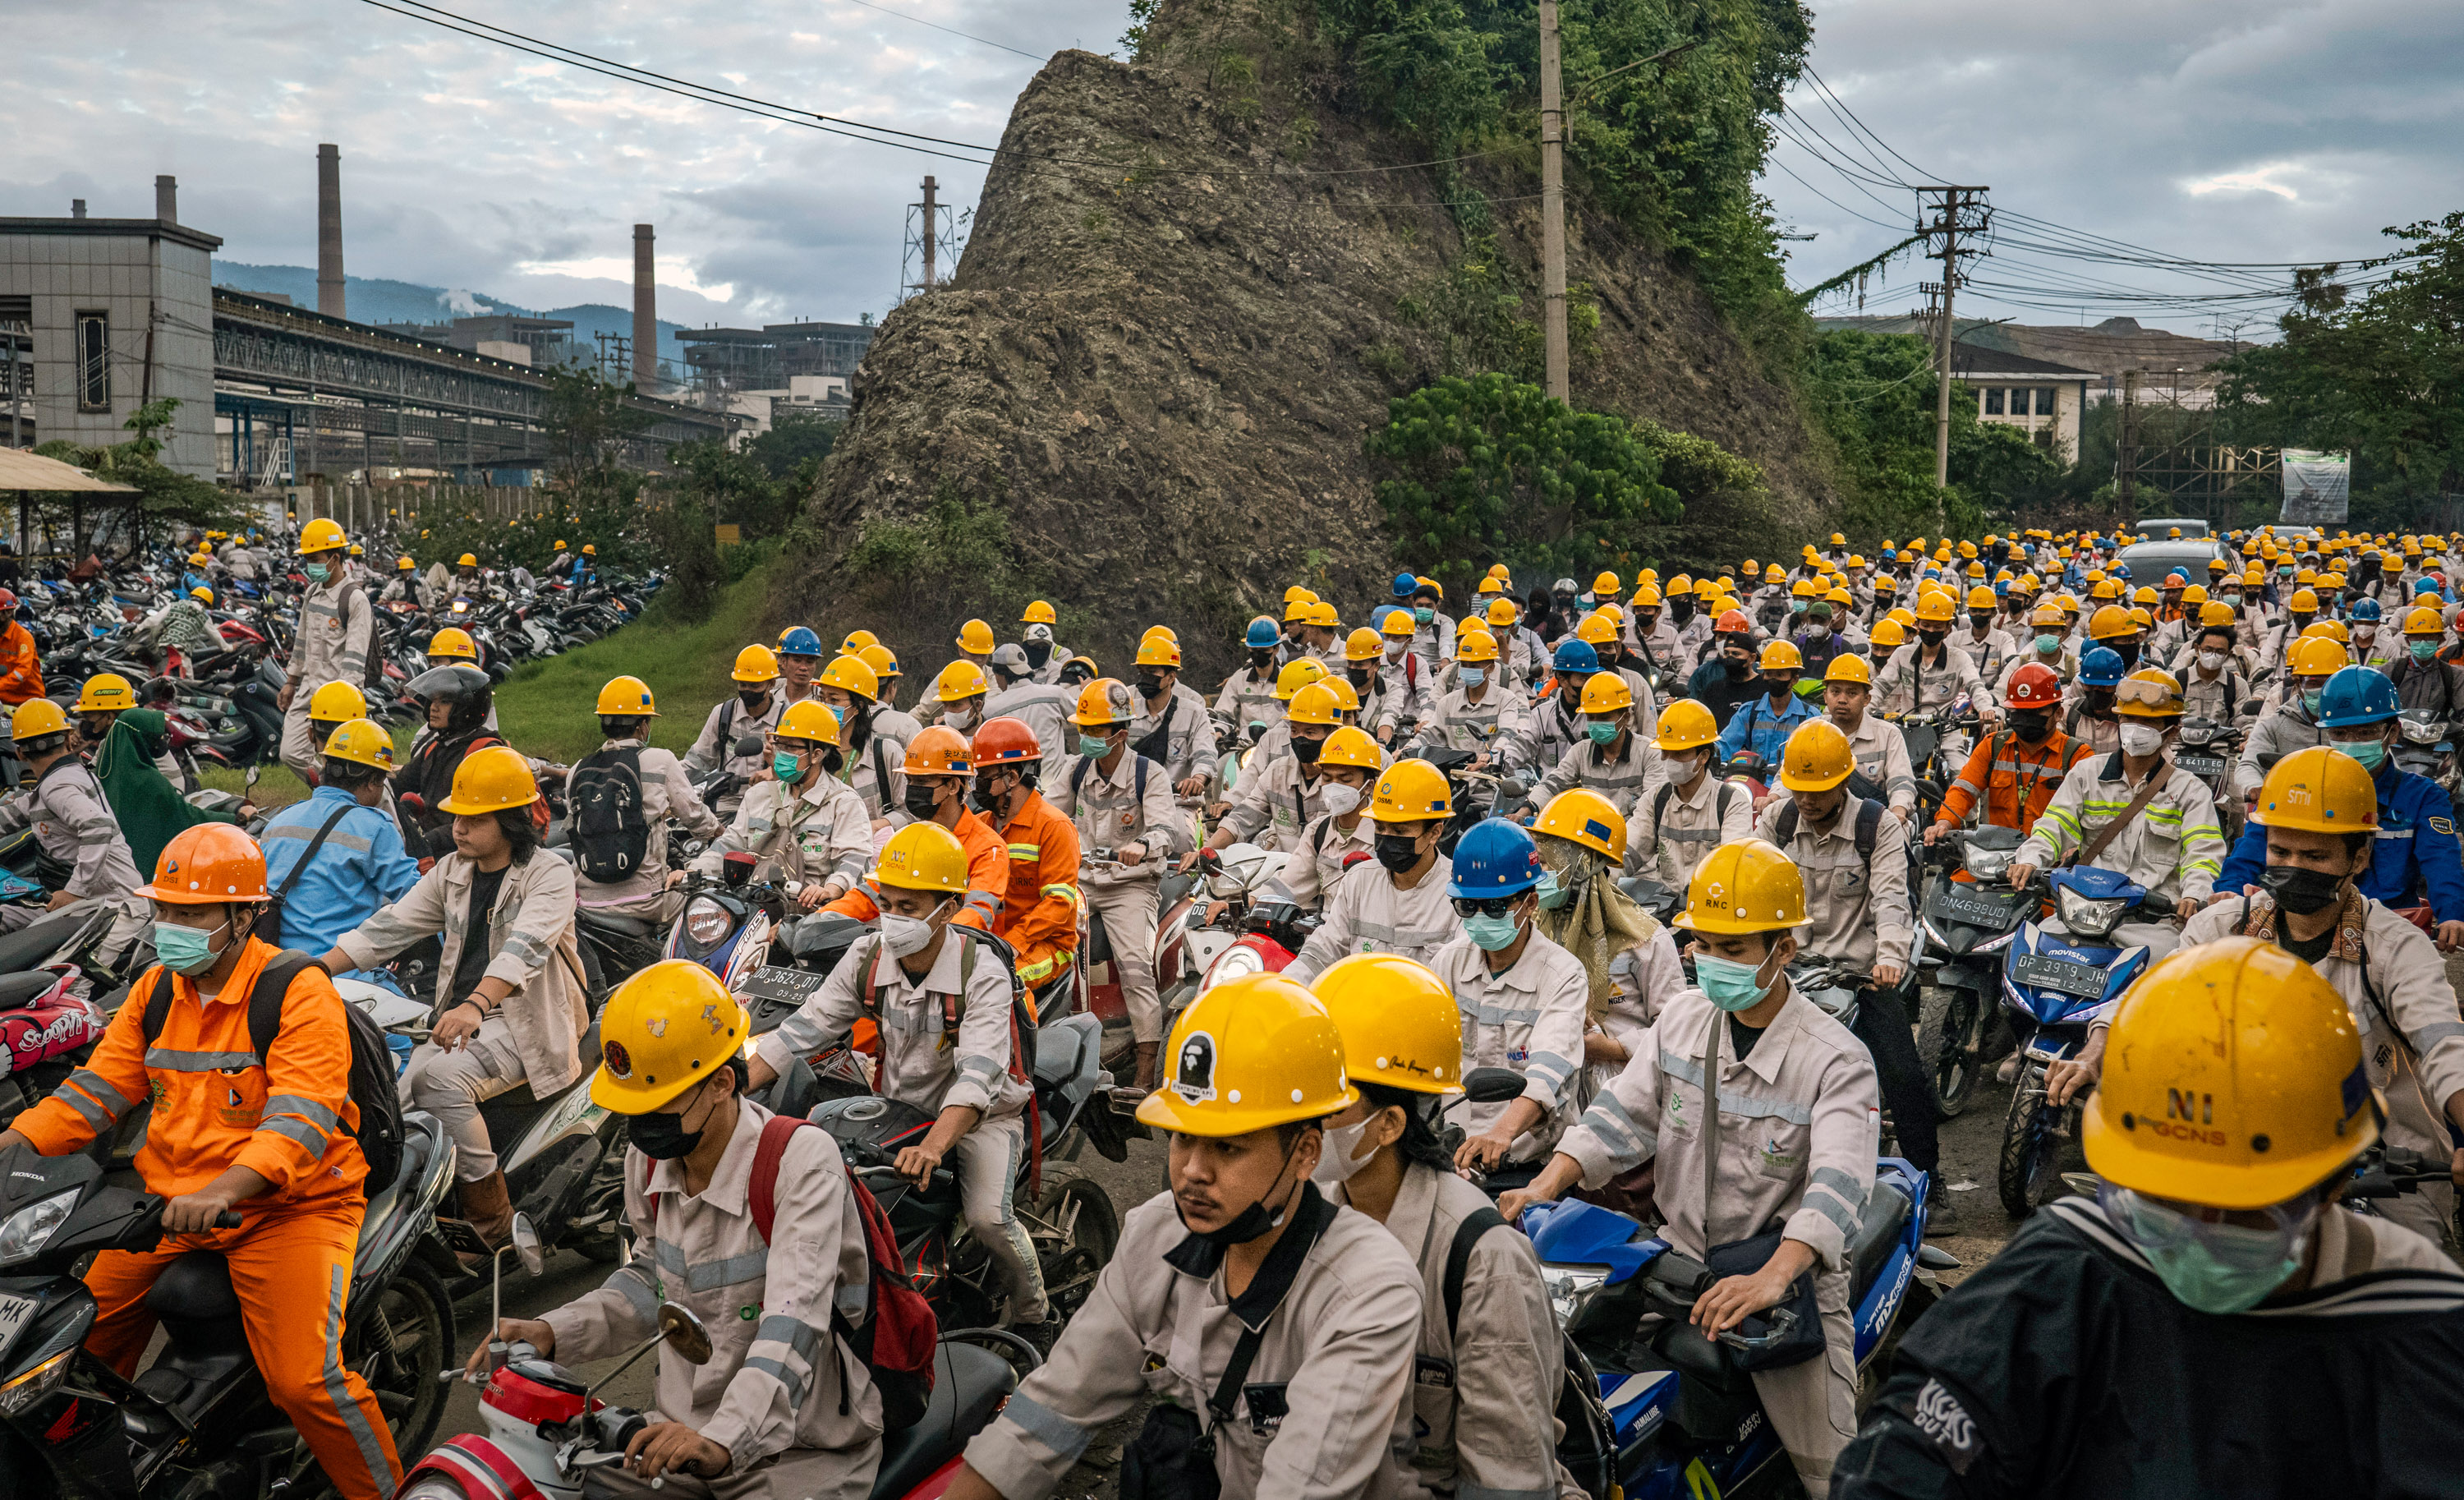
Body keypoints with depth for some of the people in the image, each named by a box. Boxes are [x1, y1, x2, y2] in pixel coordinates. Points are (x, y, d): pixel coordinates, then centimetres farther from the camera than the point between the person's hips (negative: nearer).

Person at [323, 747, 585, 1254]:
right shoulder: (452, 871, 15)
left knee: (441, 1078, -31)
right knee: (397, 1098, -18)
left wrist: (474, 1006, -43)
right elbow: (392, 925, 10)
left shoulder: (550, 875, -8)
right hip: (460, 1017, 7)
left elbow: (526, 946, -26)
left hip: (524, 1023, -6)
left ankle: (492, 1221, -19)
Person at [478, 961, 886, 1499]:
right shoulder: (647, 1158, 2)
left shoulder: (802, 1159, -21)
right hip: (680, 1431, 6)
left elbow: (794, 1322, -31)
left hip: (801, 1447, -6)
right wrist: (551, 1332, 5)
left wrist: (722, 1443, -45)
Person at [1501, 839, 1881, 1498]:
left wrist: (1770, 1278, -44)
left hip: (1791, 1278, -4)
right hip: (1679, 1256, 4)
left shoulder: (1836, 1060, -15)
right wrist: (1545, 1187, -15)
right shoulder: (1683, 1016, 2)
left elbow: (1837, 1183, -28)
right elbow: (1623, 1114, 2)